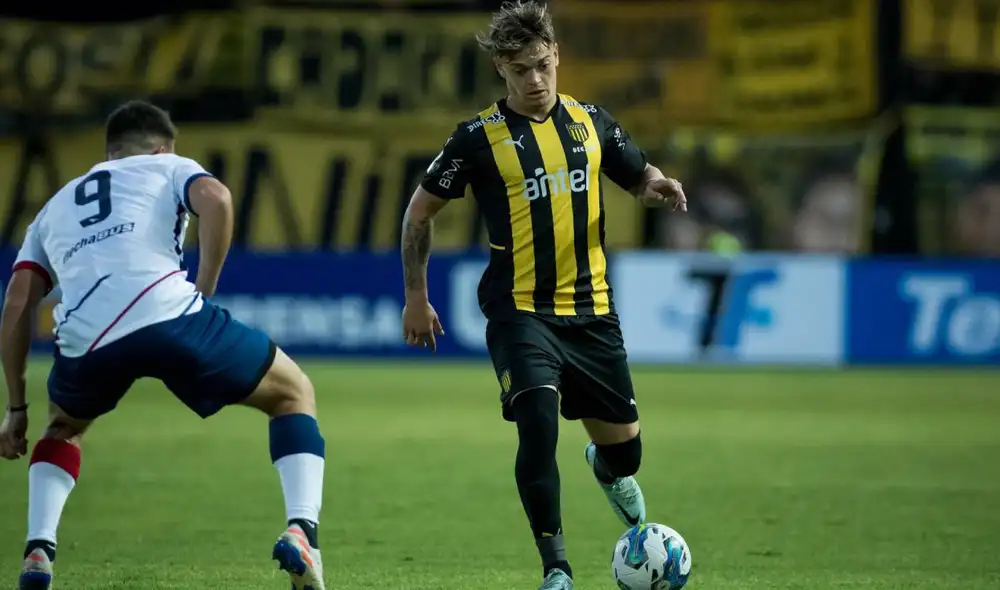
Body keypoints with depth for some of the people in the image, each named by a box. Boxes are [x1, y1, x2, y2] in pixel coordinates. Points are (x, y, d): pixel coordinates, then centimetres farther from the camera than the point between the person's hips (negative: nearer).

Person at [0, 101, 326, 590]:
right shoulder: (169, 168, 26)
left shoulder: (55, 207, 35)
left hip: (85, 338, 3)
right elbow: (215, 199, 0)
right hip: (167, 314, -3)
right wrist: (203, 291, 6)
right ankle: (301, 532, -2)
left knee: (64, 428, 38)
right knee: (294, 394, 20)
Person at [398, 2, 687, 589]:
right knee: (538, 425, -23)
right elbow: (420, 212, 5)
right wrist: (417, 298, 4)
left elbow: (638, 176, 19)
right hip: (521, 311, -4)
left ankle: (609, 470, 50)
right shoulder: (480, 137, -4)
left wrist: (656, 185, -6)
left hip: (591, 308, 4)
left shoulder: (590, 121, 6)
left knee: (624, 445, 10)